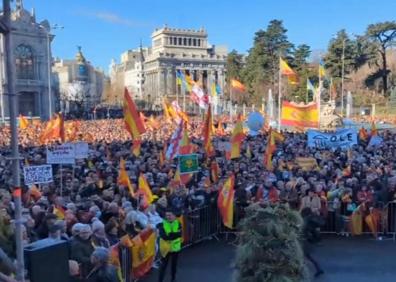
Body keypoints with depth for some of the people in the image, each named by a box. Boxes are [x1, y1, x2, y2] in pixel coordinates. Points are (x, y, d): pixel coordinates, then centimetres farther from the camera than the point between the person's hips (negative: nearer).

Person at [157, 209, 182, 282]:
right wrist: (174, 235, -32)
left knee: (174, 264, 18)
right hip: (165, 248, -2)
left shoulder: (178, 223, -4)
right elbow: (162, 235, -22)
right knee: (164, 265, 0)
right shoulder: (162, 224, -9)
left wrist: (170, 235, -30)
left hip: (175, 247, 2)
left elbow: (179, 234, -18)